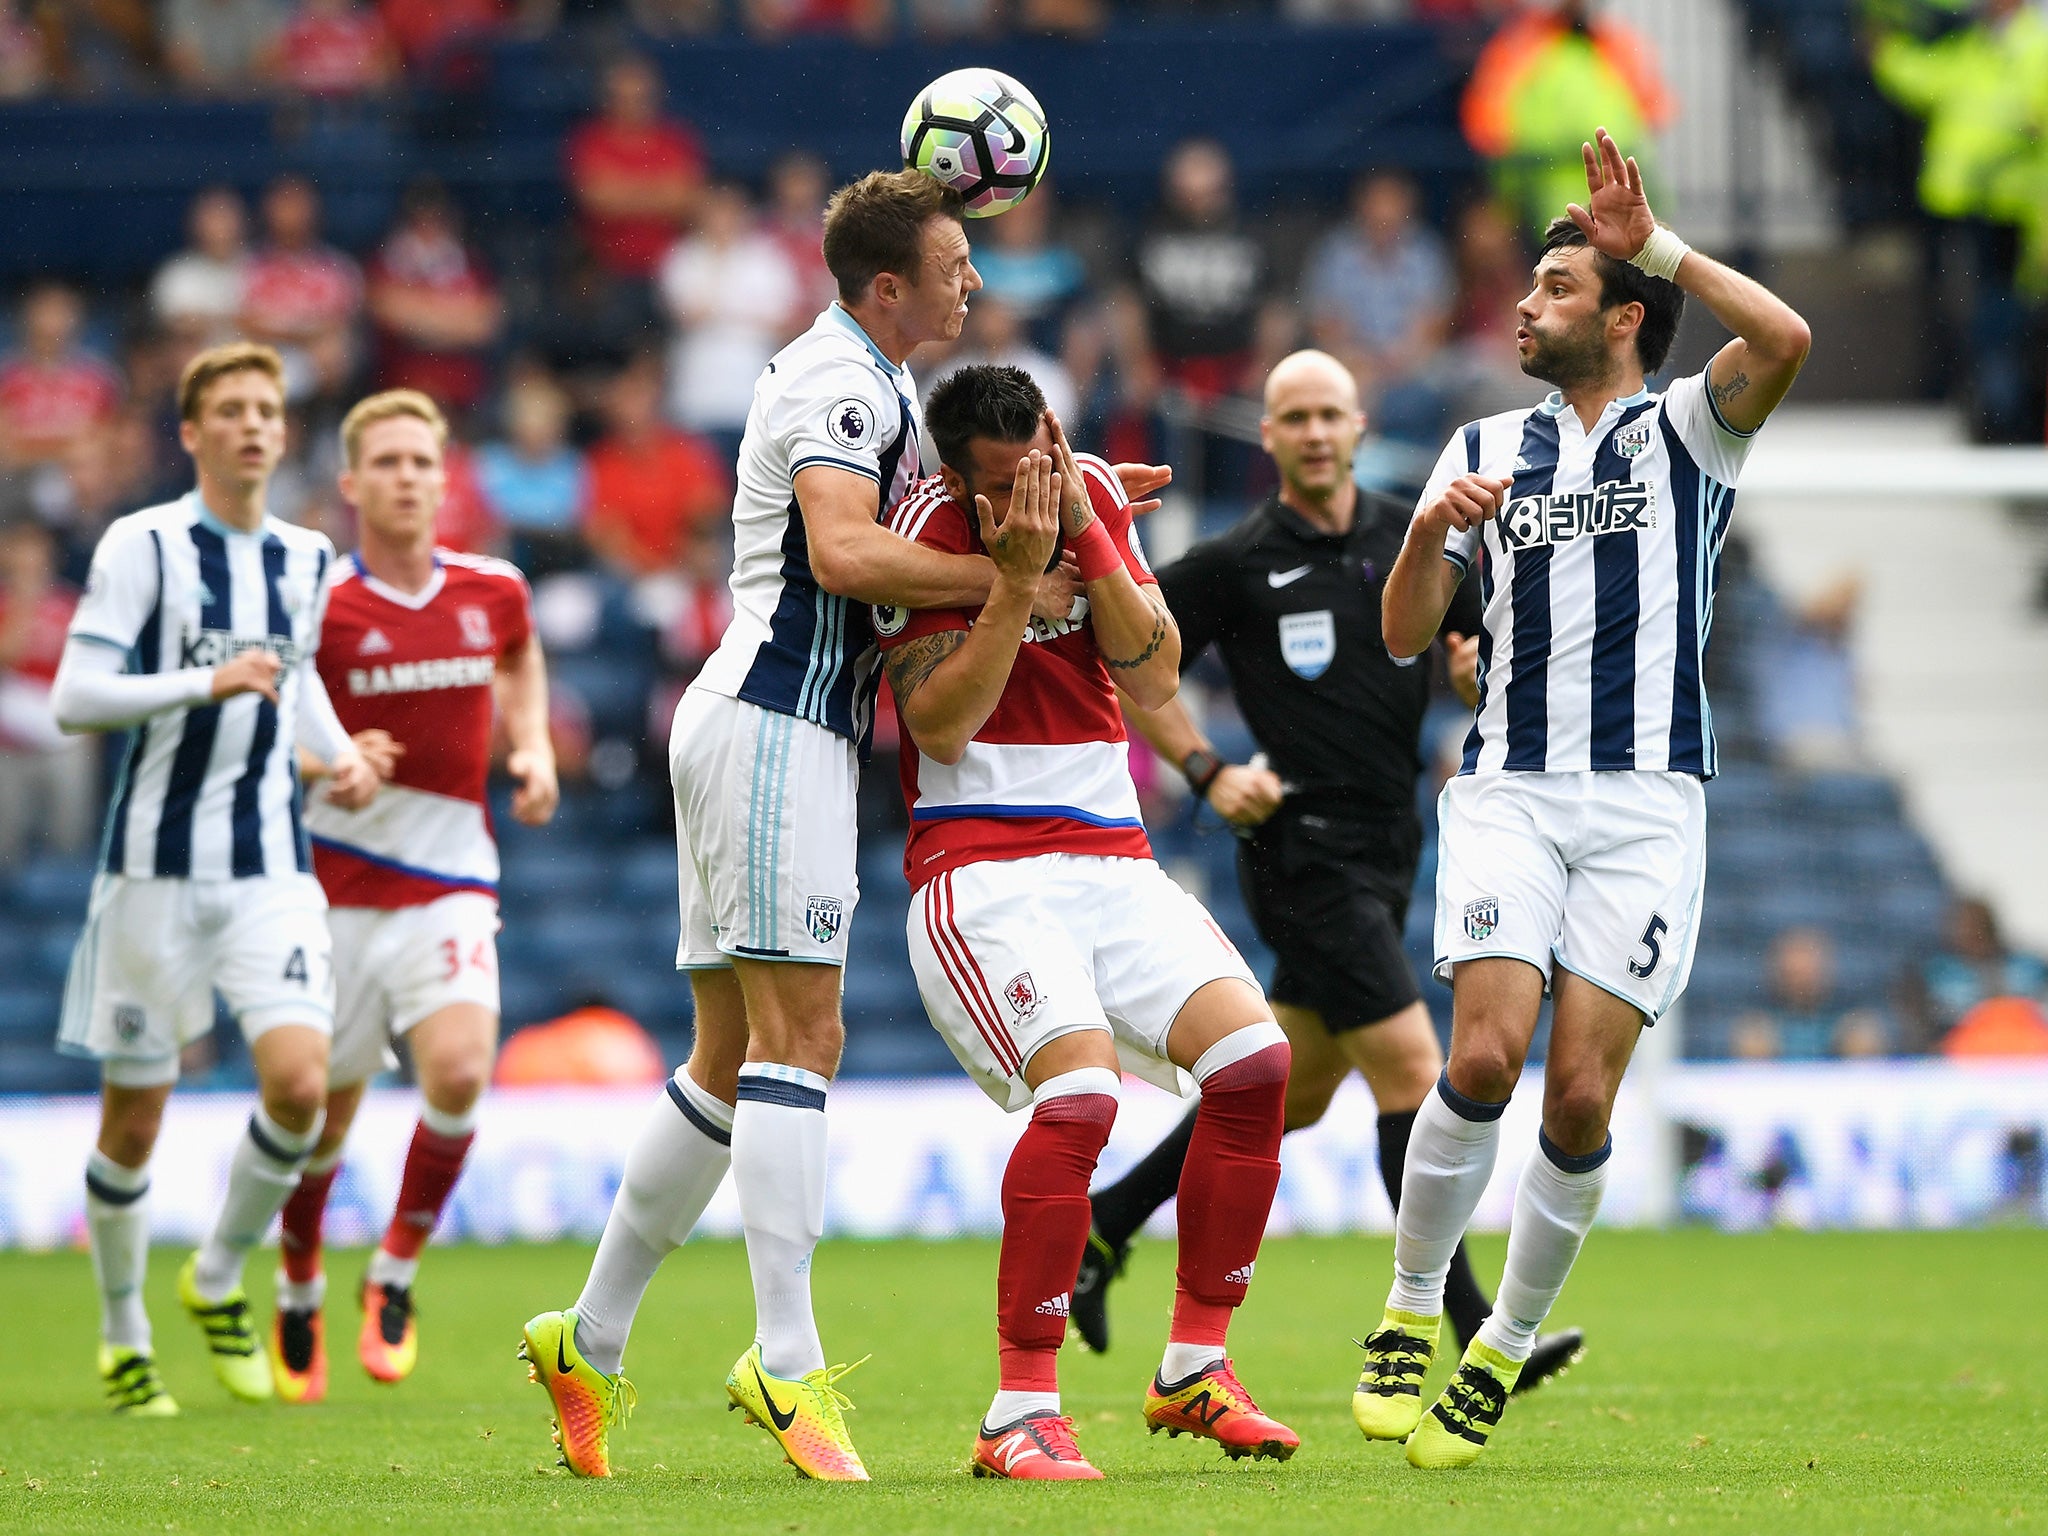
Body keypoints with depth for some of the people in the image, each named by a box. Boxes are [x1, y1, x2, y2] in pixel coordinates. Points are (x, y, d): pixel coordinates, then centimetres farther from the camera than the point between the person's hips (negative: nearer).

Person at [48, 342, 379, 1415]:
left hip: (269, 865, 3)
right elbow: (74, 698, -12)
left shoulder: (307, 558, 10)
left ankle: (219, 1279, 9)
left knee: (299, 1083, -16)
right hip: (156, 862, -3)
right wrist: (206, 683, -21)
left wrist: (340, 757, 11)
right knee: (133, 1119, 3)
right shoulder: (141, 546, -6)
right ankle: (123, 1338, 23)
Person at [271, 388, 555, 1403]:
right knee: (322, 1113, 7)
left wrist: (533, 749, 10)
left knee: (459, 1071, -22)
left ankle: (395, 1275, -2)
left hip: (450, 888, 1)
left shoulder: (493, 590, 3)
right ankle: (299, 1299, 33)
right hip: (338, 888, -1)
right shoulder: (318, 605, -8)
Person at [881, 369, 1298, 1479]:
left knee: (1254, 1060, -11)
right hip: (980, 872, -6)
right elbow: (939, 725, -15)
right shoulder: (930, 523, -10)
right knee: (1079, 1091, -27)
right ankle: (1021, 1416, -19)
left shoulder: (1095, 498, 6)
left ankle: (1193, 1371, 4)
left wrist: (1085, 532, -11)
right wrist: (1017, 576, -21)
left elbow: (1154, 680, -2)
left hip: (1112, 861, 6)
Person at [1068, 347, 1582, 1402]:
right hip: (1303, 850, -7)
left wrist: (1479, 670, -7)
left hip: (1384, 855, 7)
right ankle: (1475, 1335, -12)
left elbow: (1482, 664, 16)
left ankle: (1105, 1222, 31)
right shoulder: (1235, 564, -5)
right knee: (1413, 1074, -13)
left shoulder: (1412, 541, 8)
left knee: (1292, 1091, 14)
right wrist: (1208, 771, -7)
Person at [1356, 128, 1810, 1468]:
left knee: (1581, 1096, -8)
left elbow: (1785, 340, -15)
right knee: (1485, 1055, -18)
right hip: (1510, 791, 2)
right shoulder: (1485, 449, 16)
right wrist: (1432, 533, -7)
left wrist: (1655, 243, -12)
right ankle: (1411, 1314, -1)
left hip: (1645, 804, -2)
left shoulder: (1685, 434, 6)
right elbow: (1403, 633, 12)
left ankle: (1508, 1347, 10)